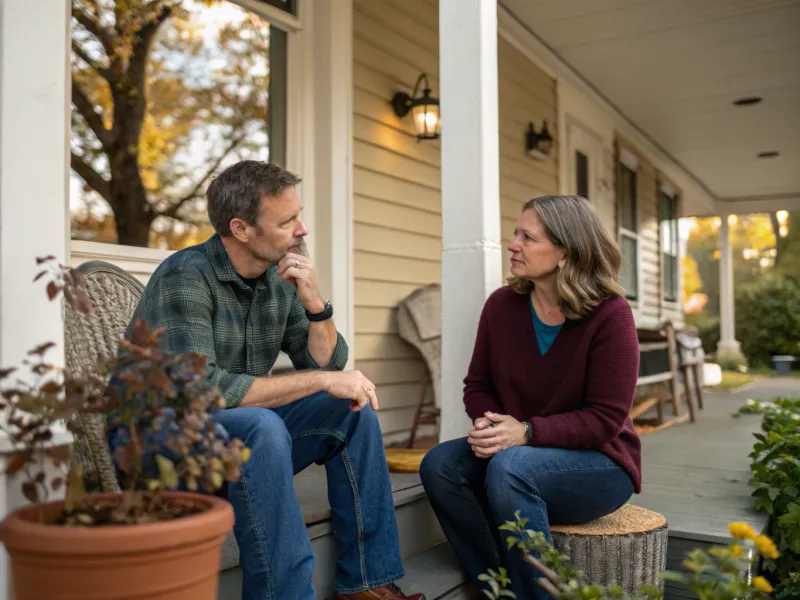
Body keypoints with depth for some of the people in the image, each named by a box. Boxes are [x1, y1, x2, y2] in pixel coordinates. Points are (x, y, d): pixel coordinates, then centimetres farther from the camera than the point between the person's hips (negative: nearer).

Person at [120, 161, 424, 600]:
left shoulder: (279, 281, 1)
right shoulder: (186, 276, -20)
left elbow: (328, 366, 3)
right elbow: (198, 390, -30)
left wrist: (314, 302, -16)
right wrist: (322, 380, -27)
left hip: (247, 440, 7)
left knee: (353, 410, -7)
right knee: (260, 426, -34)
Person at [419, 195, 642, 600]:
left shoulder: (609, 313, -15)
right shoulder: (501, 304, -2)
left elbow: (605, 418, -17)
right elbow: (478, 385, 6)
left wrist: (527, 432, -28)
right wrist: (487, 422, -17)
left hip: (599, 464, -5)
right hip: (518, 455, 5)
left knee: (509, 468, -35)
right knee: (439, 464, -21)